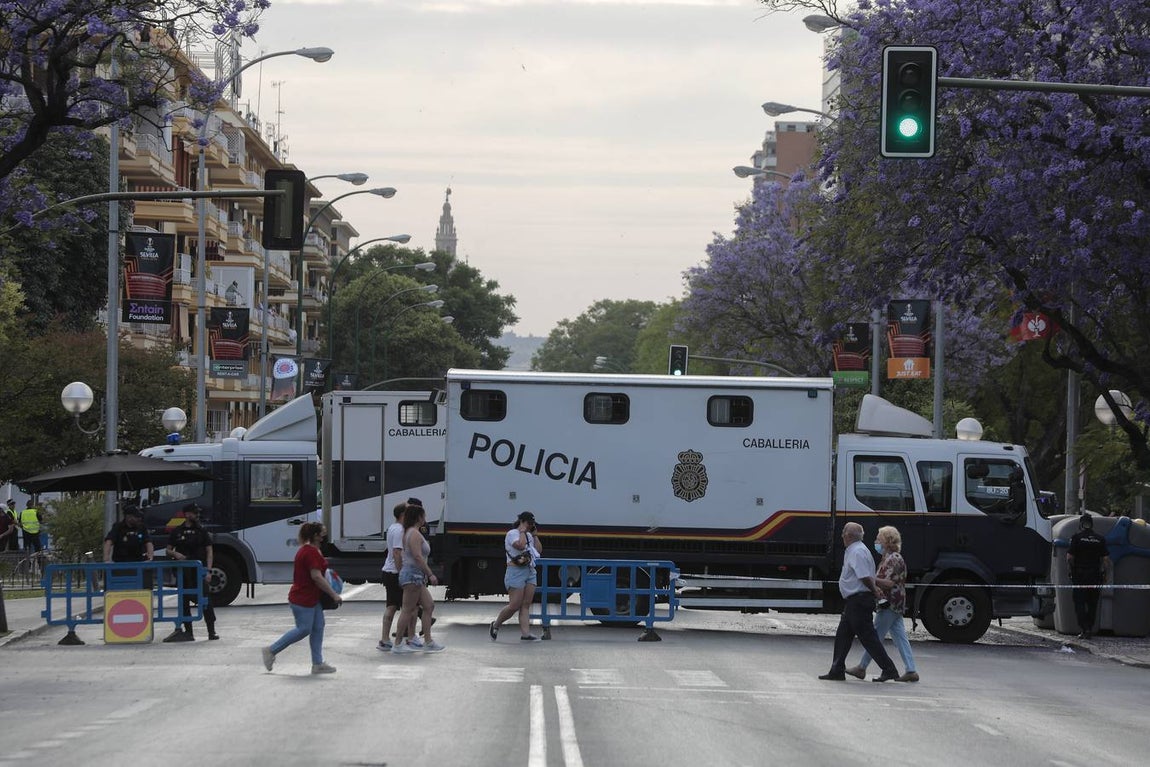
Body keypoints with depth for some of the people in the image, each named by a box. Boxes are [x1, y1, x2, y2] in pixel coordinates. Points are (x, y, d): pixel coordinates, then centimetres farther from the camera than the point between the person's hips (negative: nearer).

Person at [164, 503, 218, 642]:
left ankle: (212, 631, -3)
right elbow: (168, 550, 12)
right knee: (184, 601, 4)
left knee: (205, 600, -5)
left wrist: (208, 570, -7)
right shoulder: (177, 532, 8)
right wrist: (175, 554, -11)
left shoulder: (202, 531, 6)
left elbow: (209, 552, 4)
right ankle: (188, 632, 10)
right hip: (183, 572, 2)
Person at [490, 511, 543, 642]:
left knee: (526, 605, -1)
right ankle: (495, 625, 9)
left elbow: (539, 550, 14)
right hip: (516, 571, -8)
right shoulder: (512, 534, -5)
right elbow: (520, 545, -24)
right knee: (514, 606, -10)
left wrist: (534, 534, 10)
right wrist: (522, 531, -11)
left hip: (530, 572, 8)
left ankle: (525, 633, -7)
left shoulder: (529, 536, 19)